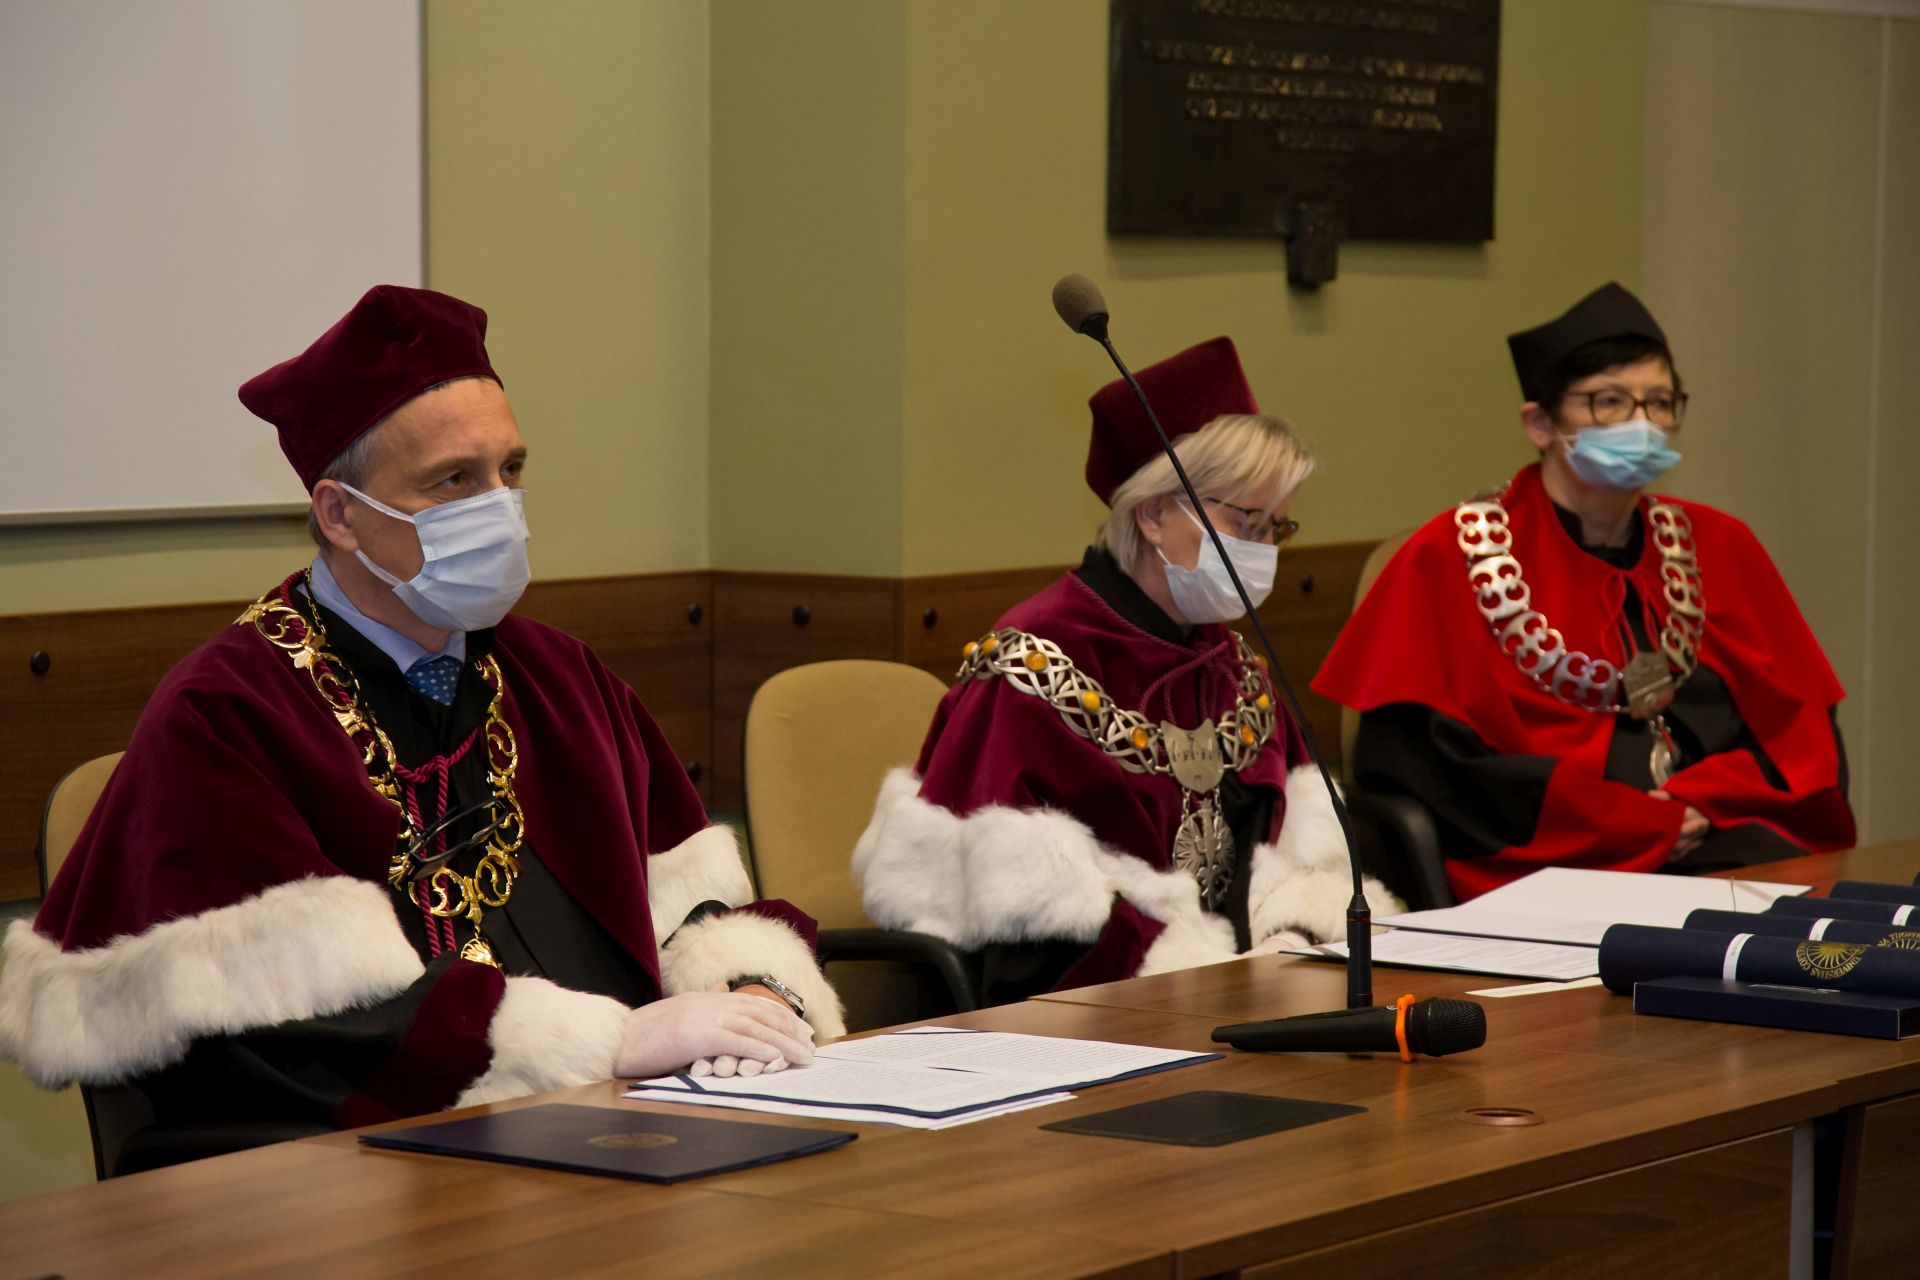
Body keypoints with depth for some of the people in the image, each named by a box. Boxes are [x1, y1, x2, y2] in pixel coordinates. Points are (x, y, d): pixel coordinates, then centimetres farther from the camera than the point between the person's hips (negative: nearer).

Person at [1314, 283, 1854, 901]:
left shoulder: (1717, 547, 17)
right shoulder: (1452, 557, 3)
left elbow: (1806, 740, 14)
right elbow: (1412, 762, -7)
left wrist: (1697, 805, -8)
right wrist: (1648, 824, -9)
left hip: (1723, 847, 5)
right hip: (1546, 869, -5)